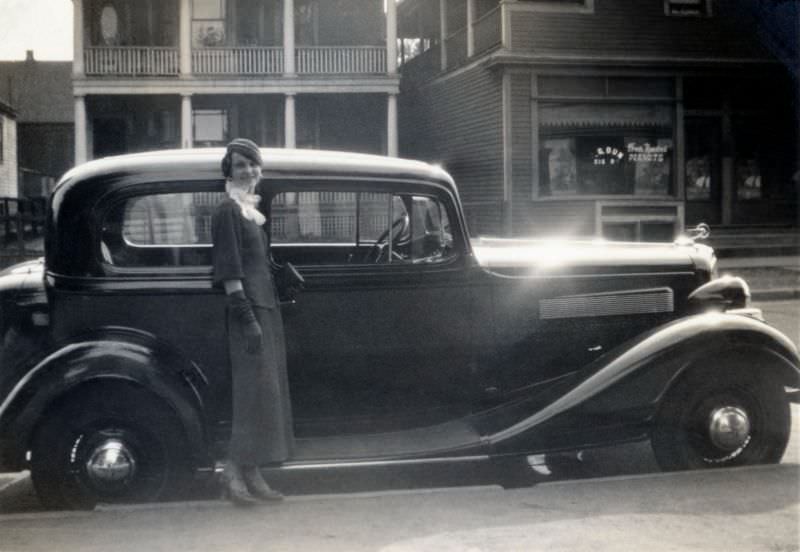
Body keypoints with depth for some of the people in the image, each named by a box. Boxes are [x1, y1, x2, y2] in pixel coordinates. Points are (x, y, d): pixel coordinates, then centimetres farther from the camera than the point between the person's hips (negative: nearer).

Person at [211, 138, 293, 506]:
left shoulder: (253, 210, 18)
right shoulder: (228, 210, -8)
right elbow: (229, 272, -15)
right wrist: (248, 318, -21)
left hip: (267, 307, 9)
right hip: (248, 309, -9)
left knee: (266, 390, 9)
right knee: (252, 389, -11)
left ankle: (251, 475, 15)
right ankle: (233, 472, -6)